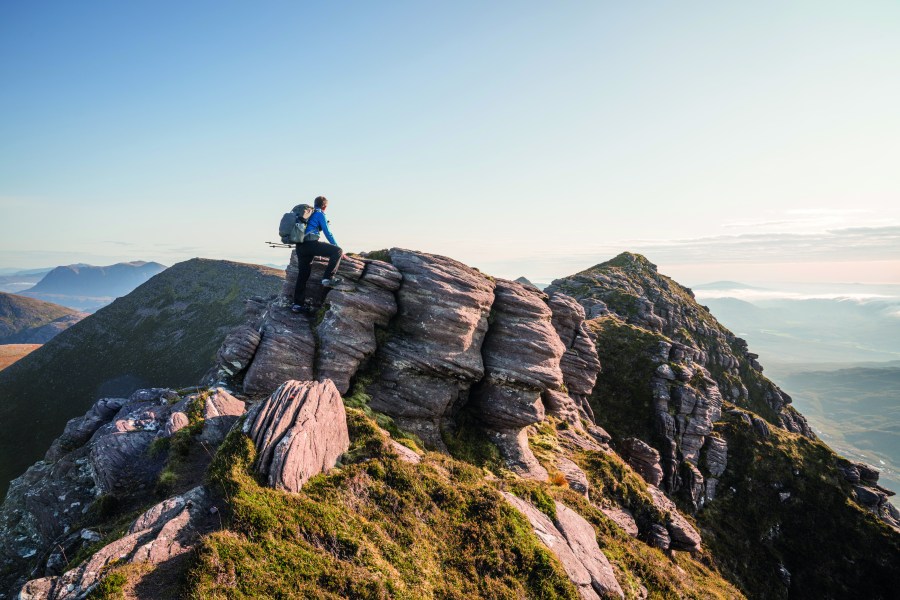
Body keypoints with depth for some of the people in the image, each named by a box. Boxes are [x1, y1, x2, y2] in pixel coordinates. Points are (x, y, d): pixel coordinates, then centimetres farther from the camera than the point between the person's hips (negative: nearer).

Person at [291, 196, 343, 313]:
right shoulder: (320, 214, 2)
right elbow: (327, 233, 0)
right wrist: (337, 247, 8)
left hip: (300, 246, 9)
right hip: (311, 243, -8)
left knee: (303, 275, 11)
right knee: (337, 251, -8)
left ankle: (297, 304, 12)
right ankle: (328, 278, -15)